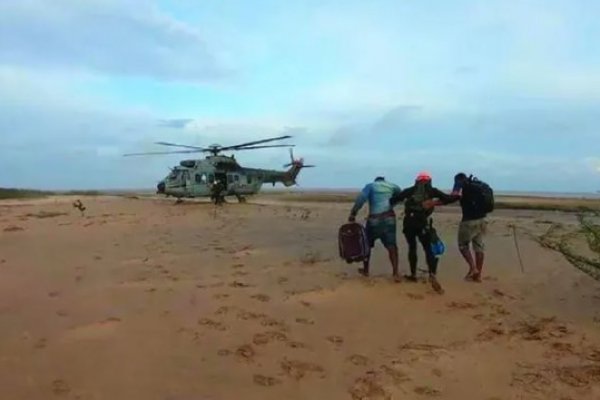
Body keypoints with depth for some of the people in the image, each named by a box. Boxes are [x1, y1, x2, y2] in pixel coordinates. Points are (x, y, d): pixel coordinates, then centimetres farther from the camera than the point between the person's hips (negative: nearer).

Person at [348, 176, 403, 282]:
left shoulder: (370, 185, 6)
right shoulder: (393, 186, 15)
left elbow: (361, 199, -9)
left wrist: (353, 213, -11)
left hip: (374, 219, -1)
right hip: (389, 218, 2)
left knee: (367, 244, 16)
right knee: (391, 246, 2)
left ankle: (365, 270, 25)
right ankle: (395, 273, -9)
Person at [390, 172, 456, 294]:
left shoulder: (409, 190, 14)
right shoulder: (432, 190, 11)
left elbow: (394, 200, 7)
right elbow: (448, 198, 4)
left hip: (409, 222, 2)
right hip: (424, 223, -1)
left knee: (412, 247, 17)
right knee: (428, 249, 2)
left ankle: (413, 275, 23)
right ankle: (433, 276, -18)